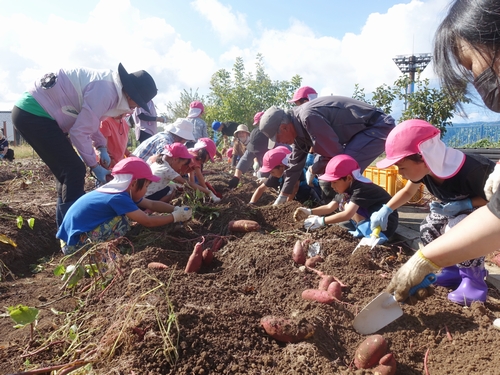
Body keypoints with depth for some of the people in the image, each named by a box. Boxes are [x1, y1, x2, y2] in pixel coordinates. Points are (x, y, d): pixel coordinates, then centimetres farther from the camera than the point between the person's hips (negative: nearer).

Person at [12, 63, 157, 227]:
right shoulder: (105, 91, -23)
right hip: (33, 113, -10)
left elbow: (87, 122, 19)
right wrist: (94, 166, -12)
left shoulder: (109, 85, 8)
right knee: (74, 170, -10)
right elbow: (79, 131, -22)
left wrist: (101, 148, 8)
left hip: (32, 112, 10)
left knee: (68, 170, 13)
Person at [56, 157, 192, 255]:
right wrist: (175, 217, -10)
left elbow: (152, 204, 10)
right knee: (123, 221, -21)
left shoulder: (121, 192, 3)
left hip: (81, 232, 9)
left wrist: (176, 209, 2)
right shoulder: (118, 198, -24)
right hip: (74, 244, -9)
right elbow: (148, 222, -20)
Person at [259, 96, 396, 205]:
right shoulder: (298, 127, 4)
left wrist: (313, 170, -7)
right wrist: (281, 199, 19)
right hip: (360, 130, 10)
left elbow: (334, 154, -27)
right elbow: (295, 165, 14)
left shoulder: (308, 117, -29)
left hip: (380, 126, -10)